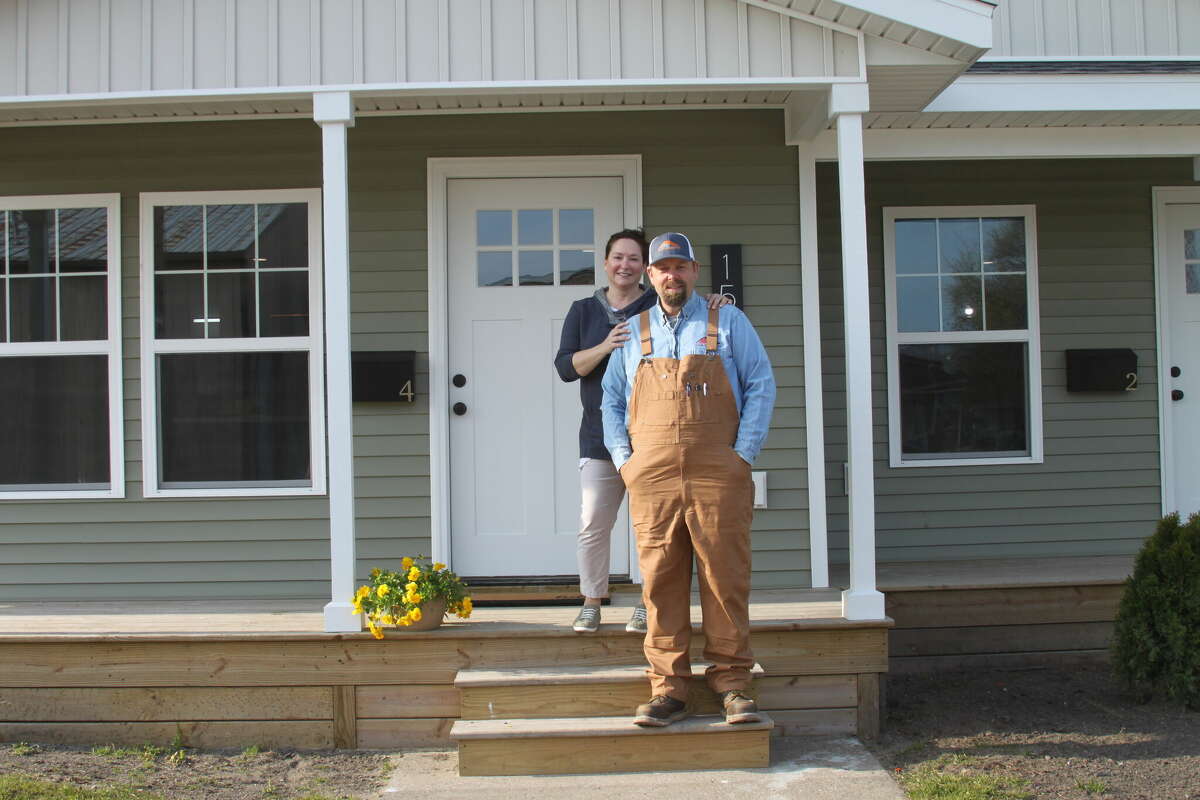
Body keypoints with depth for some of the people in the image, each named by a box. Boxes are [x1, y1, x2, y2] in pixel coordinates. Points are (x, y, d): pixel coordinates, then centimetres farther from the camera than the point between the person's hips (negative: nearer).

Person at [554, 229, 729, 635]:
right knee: (593, 524, -1)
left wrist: (717, 305, -18)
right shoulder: (583, 311, 12)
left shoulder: (662, 306, 6)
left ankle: (647, 606, 11)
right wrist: (605, 347, -15)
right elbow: (565, 366, 3)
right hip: (601, 437, 2)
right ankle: (591, 603, 12)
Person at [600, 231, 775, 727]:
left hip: (718, 473, -2)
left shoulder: (727, 323, 11)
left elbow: (761, 386, 7)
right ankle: (668, 689, 4)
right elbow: (610, 399, 20)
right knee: (660, 581, -1)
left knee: (726, 578, -3)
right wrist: (622, 457, 7)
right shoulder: (633, 333, 18)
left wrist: (745, 451, -3)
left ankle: (732, 683, 6)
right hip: (651, 477, 2)